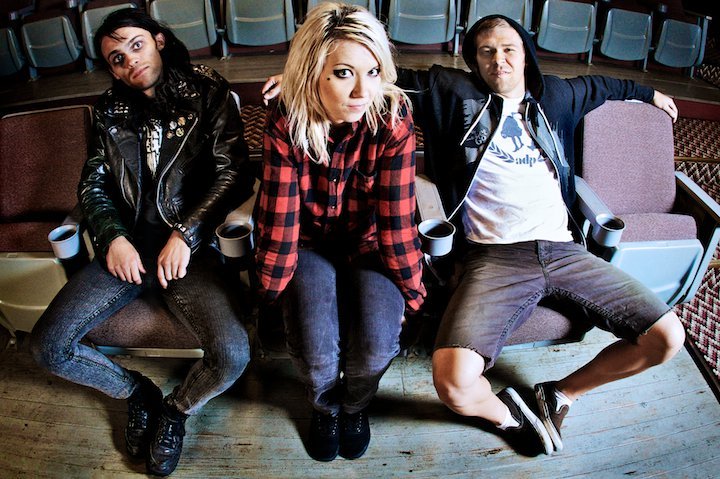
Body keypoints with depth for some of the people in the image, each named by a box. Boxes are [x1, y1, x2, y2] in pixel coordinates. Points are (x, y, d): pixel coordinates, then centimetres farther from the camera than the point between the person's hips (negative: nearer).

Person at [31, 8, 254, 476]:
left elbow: (234, 172, -7)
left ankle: (176, 408, 10)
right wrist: (112, 237, -5)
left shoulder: (208, 93, 1)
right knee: (48, 346, -8)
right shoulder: (111, 109, 15)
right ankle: (137, 390, 20)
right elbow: (93, 182, 14)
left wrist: (185, 235, -15)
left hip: (187, 245, -4)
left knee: (232, 355, -26)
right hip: (125, 245, 5)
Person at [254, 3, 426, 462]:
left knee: (375, 347, -21)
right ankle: (325, 407, 22)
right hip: (311, 243, 0)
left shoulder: (393, 118, -22)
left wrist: (411, 291, -8)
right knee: (316, 354, -20)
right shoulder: (285, 121, -19)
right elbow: (278, 216, -16)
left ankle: (355, 405, 20)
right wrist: (272, 288, -7)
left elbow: (396, 220, -19)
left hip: (369, 243, 0)